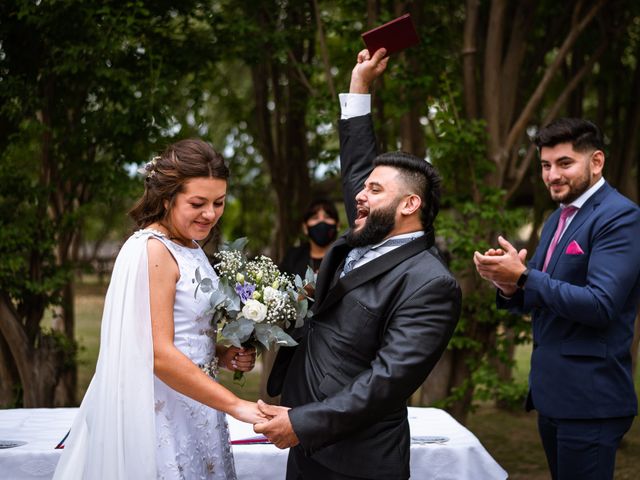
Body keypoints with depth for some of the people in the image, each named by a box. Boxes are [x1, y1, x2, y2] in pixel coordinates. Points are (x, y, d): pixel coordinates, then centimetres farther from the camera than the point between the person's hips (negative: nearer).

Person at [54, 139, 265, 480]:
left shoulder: (191, 248, 10)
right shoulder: (152, 250, -16)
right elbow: (160, 356, -23)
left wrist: (225, 356, 1)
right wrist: (237, 406, -22)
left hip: (194, 410, 9)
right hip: (163, 416, -9)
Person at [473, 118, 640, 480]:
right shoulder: (558, 219, 15)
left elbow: (601, 305, -23)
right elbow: (535, 300, 15)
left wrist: (523, 277, -23)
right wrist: (509, 286, -7)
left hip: (589, 399, -9)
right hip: (551, 394, 9)